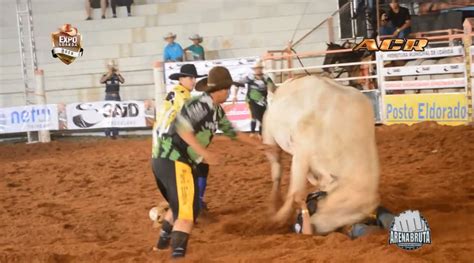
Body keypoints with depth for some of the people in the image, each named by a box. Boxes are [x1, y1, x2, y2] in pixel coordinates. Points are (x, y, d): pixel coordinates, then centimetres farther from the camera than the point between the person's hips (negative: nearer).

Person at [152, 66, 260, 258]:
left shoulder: (217, 111, 13)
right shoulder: (199, 104, -17)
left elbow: (232, 132, 27)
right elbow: (182, 128, -29)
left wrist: (258, 145, 32)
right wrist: (204, 153, -31)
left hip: (181, 162, 10)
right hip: (172, 161, -10)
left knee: (180, 204, 29)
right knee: (187, 210, -14)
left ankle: (164, 240, 47)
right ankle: (177, 253, -17)